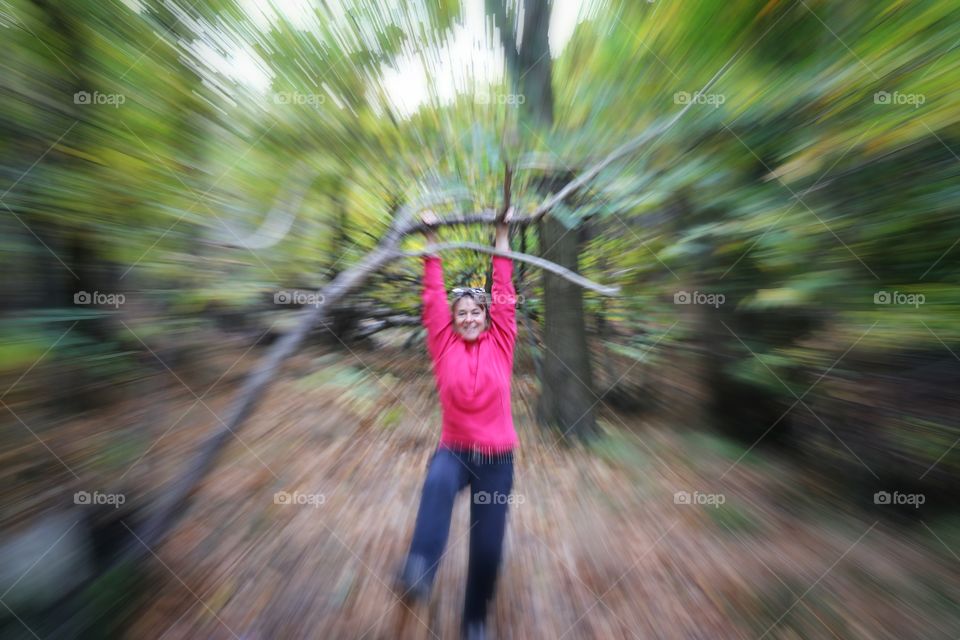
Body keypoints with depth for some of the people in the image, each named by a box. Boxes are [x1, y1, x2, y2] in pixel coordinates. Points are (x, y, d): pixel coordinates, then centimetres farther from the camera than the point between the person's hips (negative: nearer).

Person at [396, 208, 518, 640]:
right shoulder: (444, 347, -1)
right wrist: (431, 240, 1)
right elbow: (433, 297, -2)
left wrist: (502, 235, 4)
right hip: (454, 449, 0)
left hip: (497, 455, 1)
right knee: (438, 483, -36)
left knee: (487, 545, 9)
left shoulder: (500, 344, -1)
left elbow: (504, 293, -1)